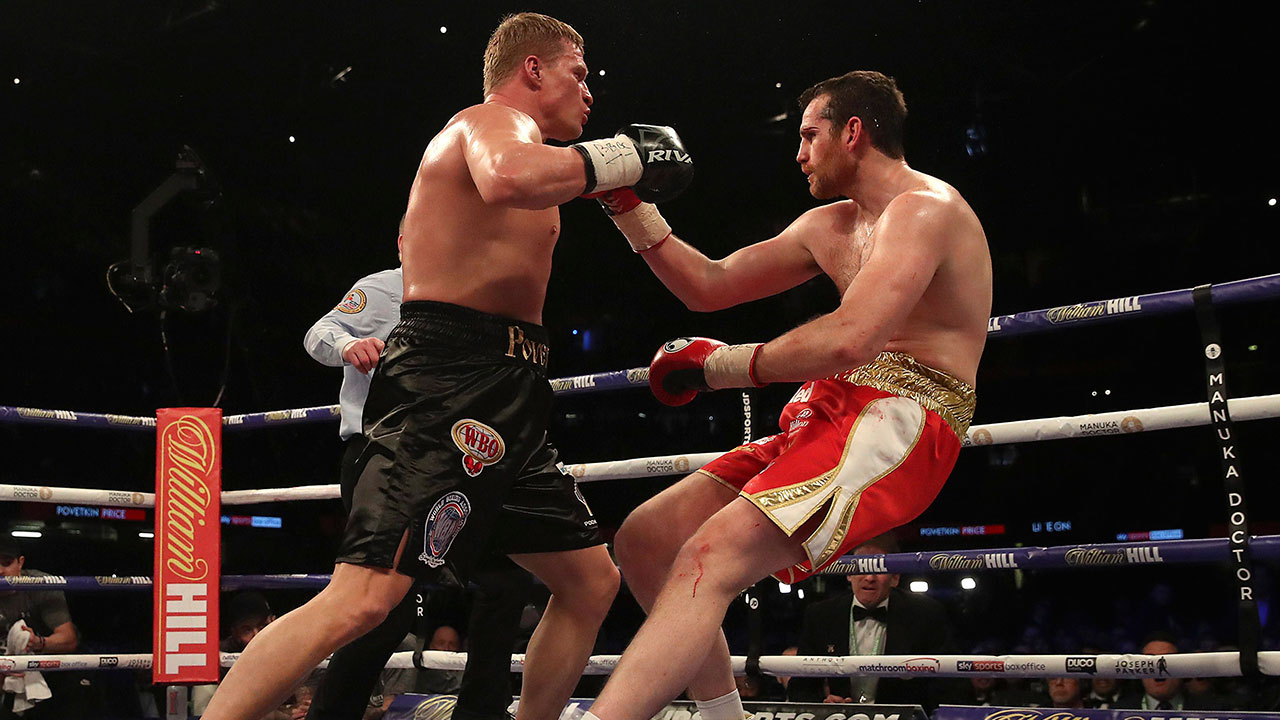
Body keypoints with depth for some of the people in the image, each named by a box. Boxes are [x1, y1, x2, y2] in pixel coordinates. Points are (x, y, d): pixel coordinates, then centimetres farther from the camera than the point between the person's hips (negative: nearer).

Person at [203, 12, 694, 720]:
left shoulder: (502, 134, 28)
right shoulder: (497, 119, -4)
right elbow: (506, 180, -30)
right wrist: (622, 157, -16)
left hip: (504, 394, 11)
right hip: (449, 378, -11)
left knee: (590, 582, 13)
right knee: (363, 597, -20)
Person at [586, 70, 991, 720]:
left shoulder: (925, 208, -8)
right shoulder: (828, 226, 23)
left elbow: (850, 339, -23)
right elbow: (708, 287, 24)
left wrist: (716, 365, -12)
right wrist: (627, 203, 17)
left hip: (897, 421, -10)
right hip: (828, 414, 10)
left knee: (708, 559, -30)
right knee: (643, 540, 4)